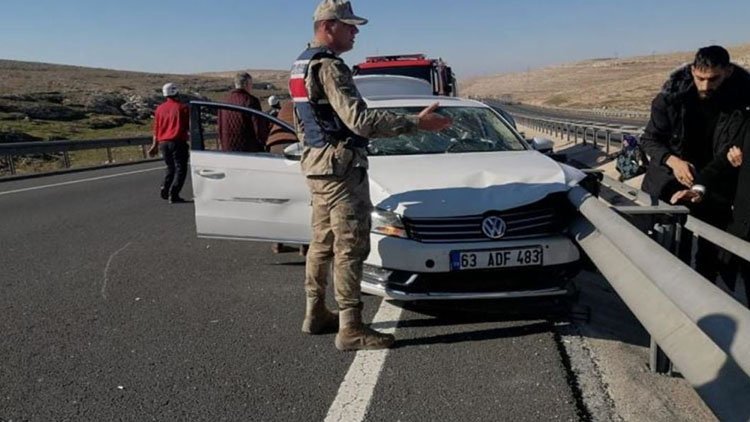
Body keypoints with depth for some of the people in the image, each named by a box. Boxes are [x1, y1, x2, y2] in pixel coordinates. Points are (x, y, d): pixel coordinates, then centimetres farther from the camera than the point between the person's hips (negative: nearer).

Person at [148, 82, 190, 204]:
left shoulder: (160, 108, 8)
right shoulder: (183, 107, -6)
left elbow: (156, 128, 11)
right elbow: (189, 126, -4)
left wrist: (155, 145, 18)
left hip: (163, 143, 6)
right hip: (177, 142, -5)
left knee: (171, 168, 20)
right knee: (180, 168, -1)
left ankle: (165, 190, 7)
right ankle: (173, 195, -10)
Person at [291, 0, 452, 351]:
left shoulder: (300, 65, 15)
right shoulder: (328, 66, -17)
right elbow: (360, 120, -26)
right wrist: (416, 122, -26)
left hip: (316, 165, 10)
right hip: (341, 167, -10)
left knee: (323, 243, 16)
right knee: (350, 247, -7)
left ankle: (316, 314, 26)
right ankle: (351, 329, -2)